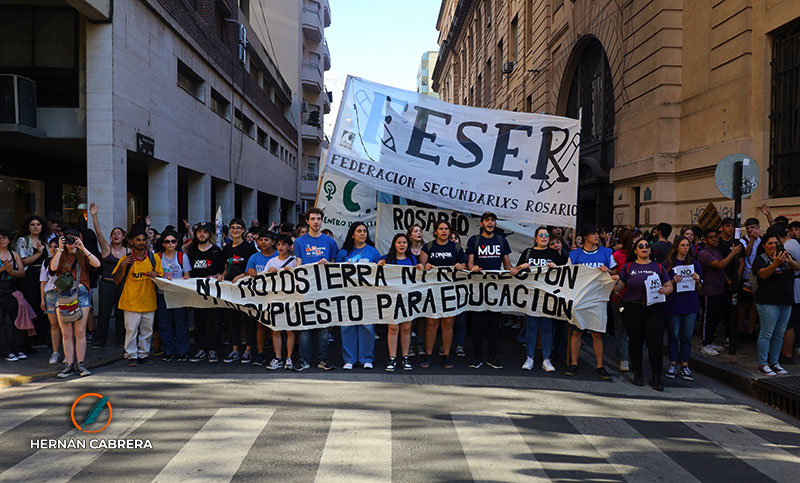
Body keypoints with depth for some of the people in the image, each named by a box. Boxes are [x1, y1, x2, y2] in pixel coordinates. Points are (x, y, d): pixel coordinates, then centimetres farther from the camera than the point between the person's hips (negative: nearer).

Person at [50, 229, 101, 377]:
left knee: (80, 332, -2)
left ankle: (80, 364, 4)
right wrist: (60, 249, -6)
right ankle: (69, 365, 8)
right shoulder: (60, 255, 12)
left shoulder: (83, 255, 11)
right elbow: (53, 267, -10)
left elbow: (97, 264, -8)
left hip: (81, 293, -1)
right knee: (66, 333, 2)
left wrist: (83, 248, -9)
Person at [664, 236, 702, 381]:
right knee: (673, 335, 3)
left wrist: (697, 281, -11)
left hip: (690, 304, 2)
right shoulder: (669, 264, 2)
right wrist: (673, 281, -18)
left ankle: (684, 366, 12)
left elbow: (699, 288, 10)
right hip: (674, 304, -2)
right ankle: (673, 364, 12)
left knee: (687, 336, 5)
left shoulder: (695, 264, 10)